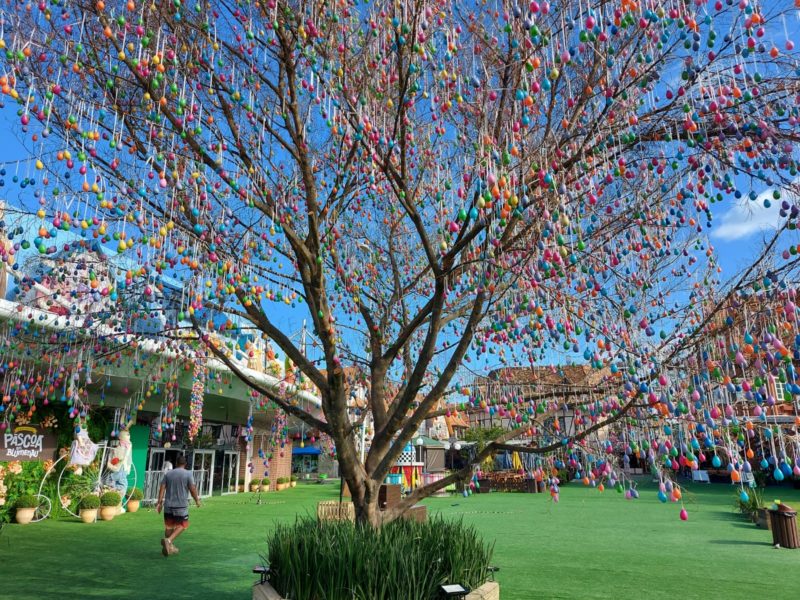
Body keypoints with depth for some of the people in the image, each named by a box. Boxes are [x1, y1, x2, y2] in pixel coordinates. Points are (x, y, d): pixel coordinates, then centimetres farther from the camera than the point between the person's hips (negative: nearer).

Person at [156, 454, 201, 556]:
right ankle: (168, 540, -13)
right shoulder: (188, 474, -5)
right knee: (182, 525, 7)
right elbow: (192, 489, -7)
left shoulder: (168, 473, 6)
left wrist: (159, 502, 2)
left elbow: (162, 488, 0)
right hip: (181, 506, -4)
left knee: (169, 526, 15)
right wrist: (197, 500, 7)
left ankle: (170, 547, 20)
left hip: (168, 505, 4)